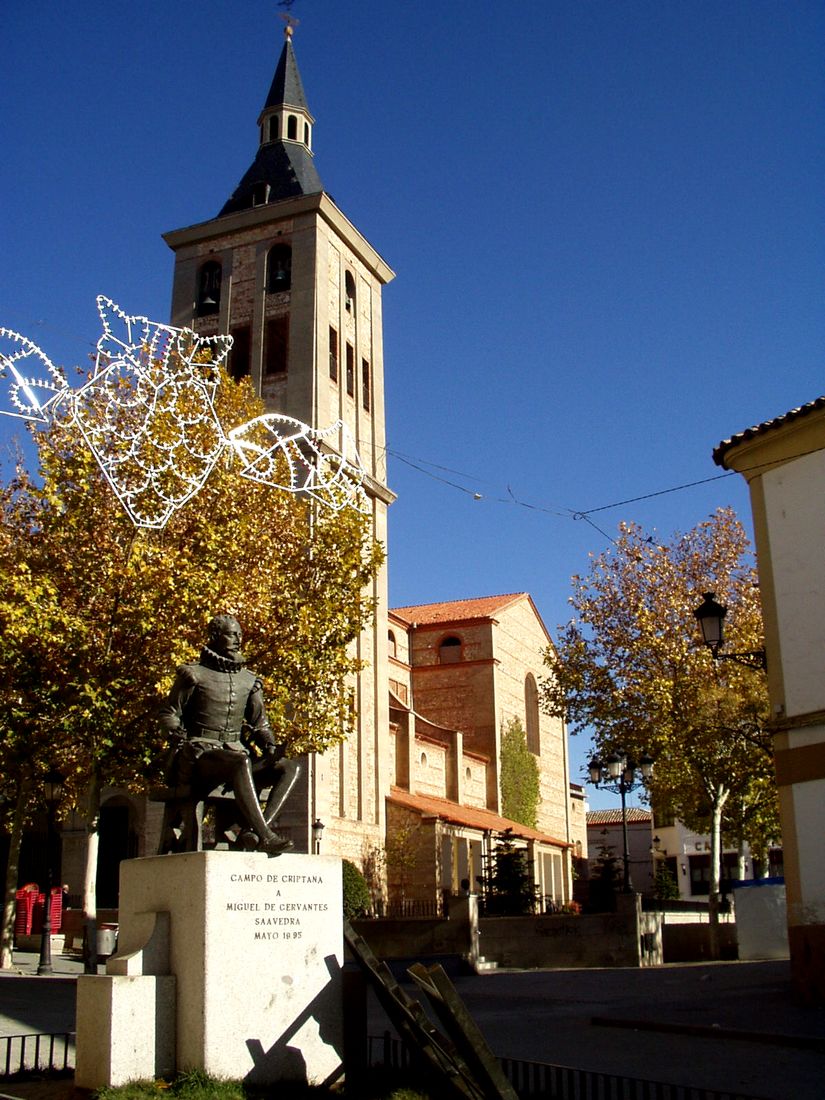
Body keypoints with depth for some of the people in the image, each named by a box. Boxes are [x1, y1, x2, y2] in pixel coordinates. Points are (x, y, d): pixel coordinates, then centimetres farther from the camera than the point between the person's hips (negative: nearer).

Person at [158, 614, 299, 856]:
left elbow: (260, 723, 20)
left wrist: (270, 747, 0)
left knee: (290, 767, -16)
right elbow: (168, 714, 3)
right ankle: (265, 836, -41)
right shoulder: (193, 674, 3)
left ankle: (253, 832, -31)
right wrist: (182, 741, -14)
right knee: (242, 761, -38)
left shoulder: (248, 680, 18)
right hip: (199, 756, -6)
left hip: (235, 753, 6)